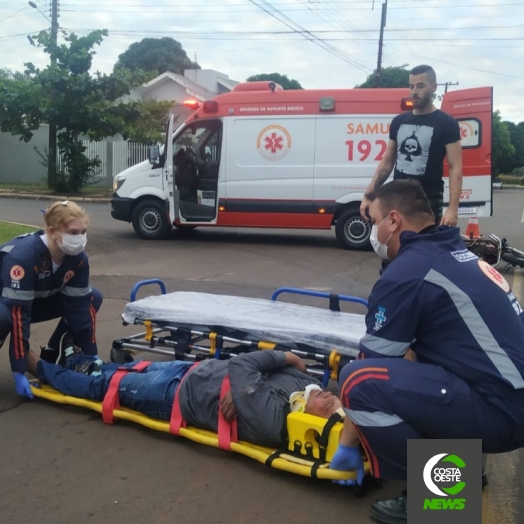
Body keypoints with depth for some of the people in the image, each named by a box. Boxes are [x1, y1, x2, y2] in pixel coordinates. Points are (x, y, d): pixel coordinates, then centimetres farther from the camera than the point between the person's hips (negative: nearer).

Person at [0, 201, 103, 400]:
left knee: (93, 298, -7)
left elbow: (79, 305, -12)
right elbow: (18, 314, -37)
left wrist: (91, 355, -12)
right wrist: (19, 371, -35)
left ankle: (51, 355, 2)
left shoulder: (78, 258, -17)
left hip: (37, 301, 7)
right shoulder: (23, 255, -37)